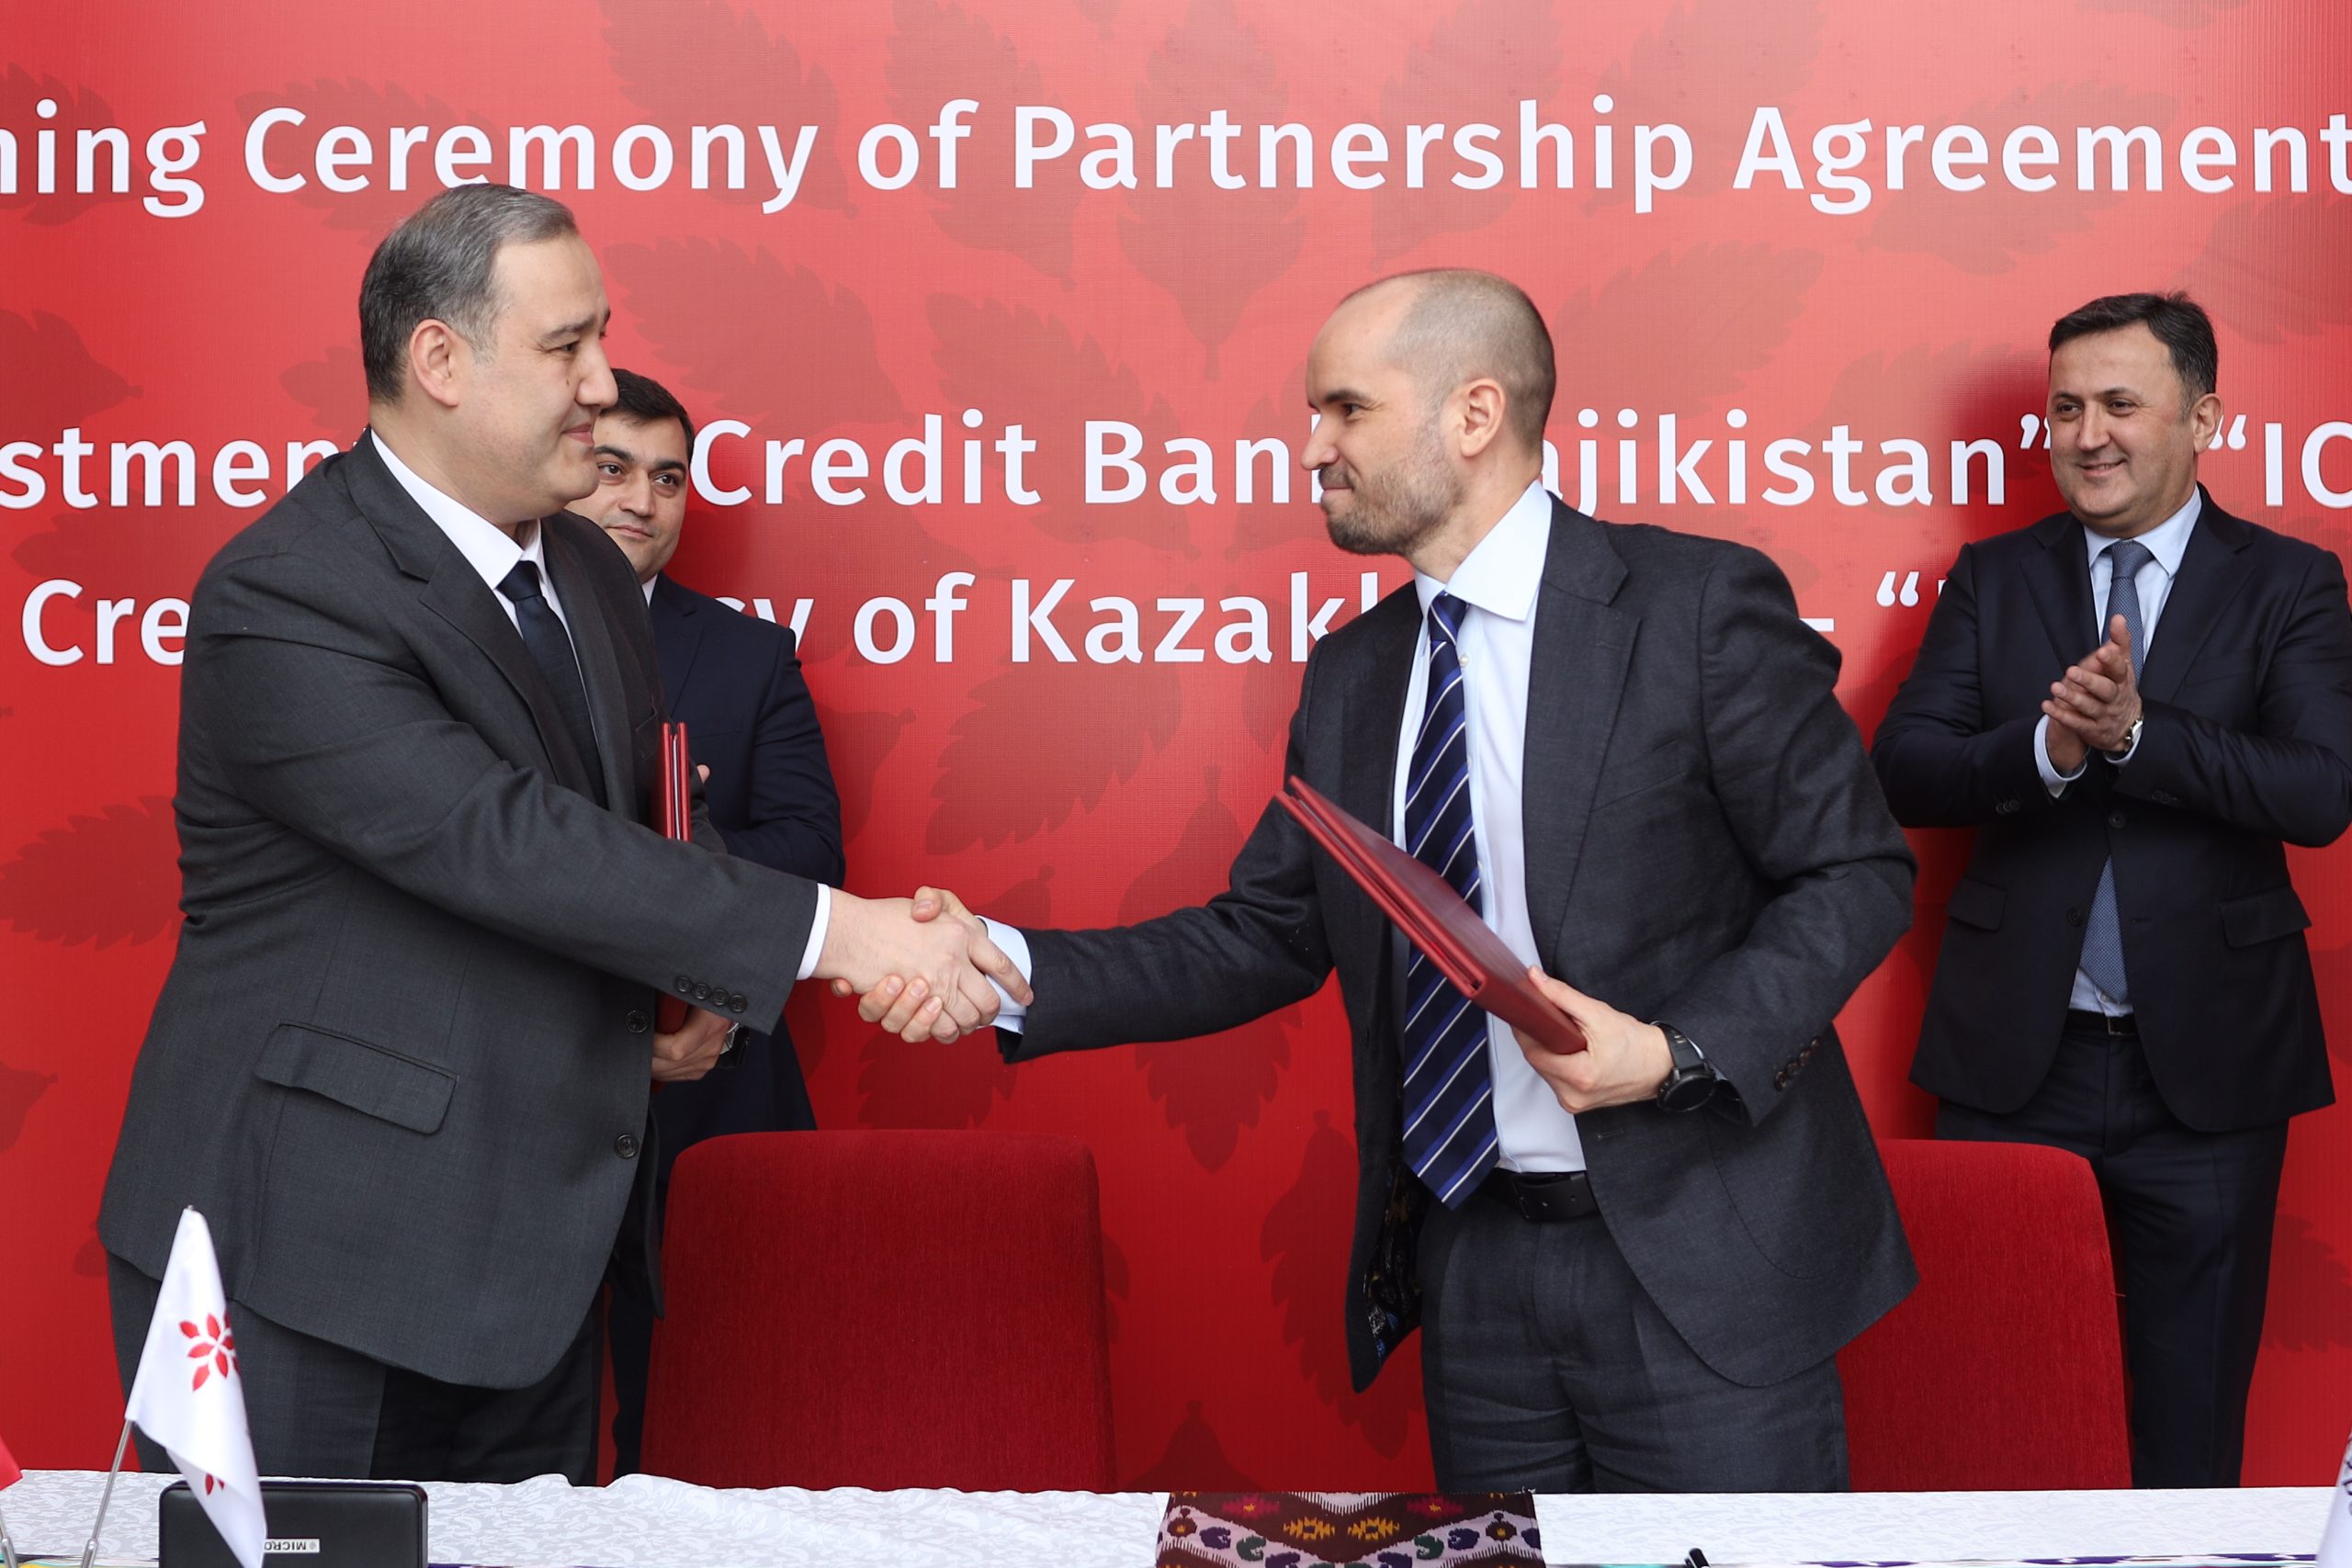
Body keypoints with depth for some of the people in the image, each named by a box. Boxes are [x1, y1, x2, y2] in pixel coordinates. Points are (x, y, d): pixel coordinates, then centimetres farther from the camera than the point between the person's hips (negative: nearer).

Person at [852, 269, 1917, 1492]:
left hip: (1700, 1263, -5)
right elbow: (1263, 940, 9)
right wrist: (1011, 969, -4)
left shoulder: (1700, 607, -9)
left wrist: (1679, 1052, -21)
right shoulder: (1350, 677, 10)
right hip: (1470, 1264, 5)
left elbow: (1857, 874, -7)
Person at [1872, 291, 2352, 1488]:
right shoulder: (1993, 577, 7)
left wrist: (2136, 732, -23)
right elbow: (1903, 771, -4)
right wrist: (2048, 747, -22)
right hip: (2014, 1060, 2)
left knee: (2189, 1426, 8)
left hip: (2206, 1063, -1)